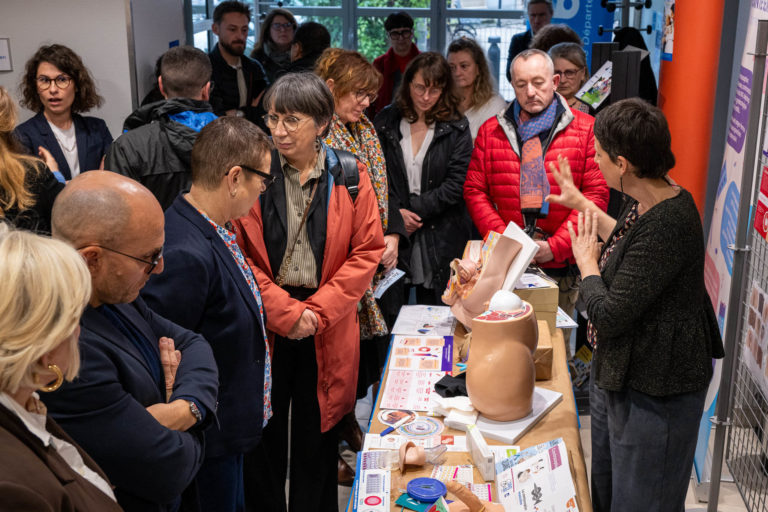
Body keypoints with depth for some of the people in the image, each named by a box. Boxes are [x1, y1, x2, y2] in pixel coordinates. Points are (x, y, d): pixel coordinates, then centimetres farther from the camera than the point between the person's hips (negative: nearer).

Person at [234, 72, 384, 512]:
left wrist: (318, 311, -10)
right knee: (263, 431, 10)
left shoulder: (350, 176, -2)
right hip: (263, 323, 0)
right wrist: (284, 310, -13)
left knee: (317, 435, 12)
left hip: (327, 331, 0)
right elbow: (238, 256, -5)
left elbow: (367, 252, -2)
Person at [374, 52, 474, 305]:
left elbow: (457, 183, -6)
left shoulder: (456, 128, 1)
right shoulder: (385, 122, 6)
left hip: (442, 241, -1)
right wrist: (396, 212, -11)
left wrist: (414, 209, -10)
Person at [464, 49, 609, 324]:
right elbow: (474, 191, 7)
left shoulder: (585, 129, 2)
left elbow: (597, 194, -3)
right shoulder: (491, 131, 9)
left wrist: (556, 246, -11)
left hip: (561, 266, -1)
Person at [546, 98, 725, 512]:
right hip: (618, 373, 10)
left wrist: (587, 262, -11)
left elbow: (609, 315, -29)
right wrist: (583, 205, 25)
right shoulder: (645, 201, -2)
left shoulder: (668, 225, -32)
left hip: (653, 394, -10)